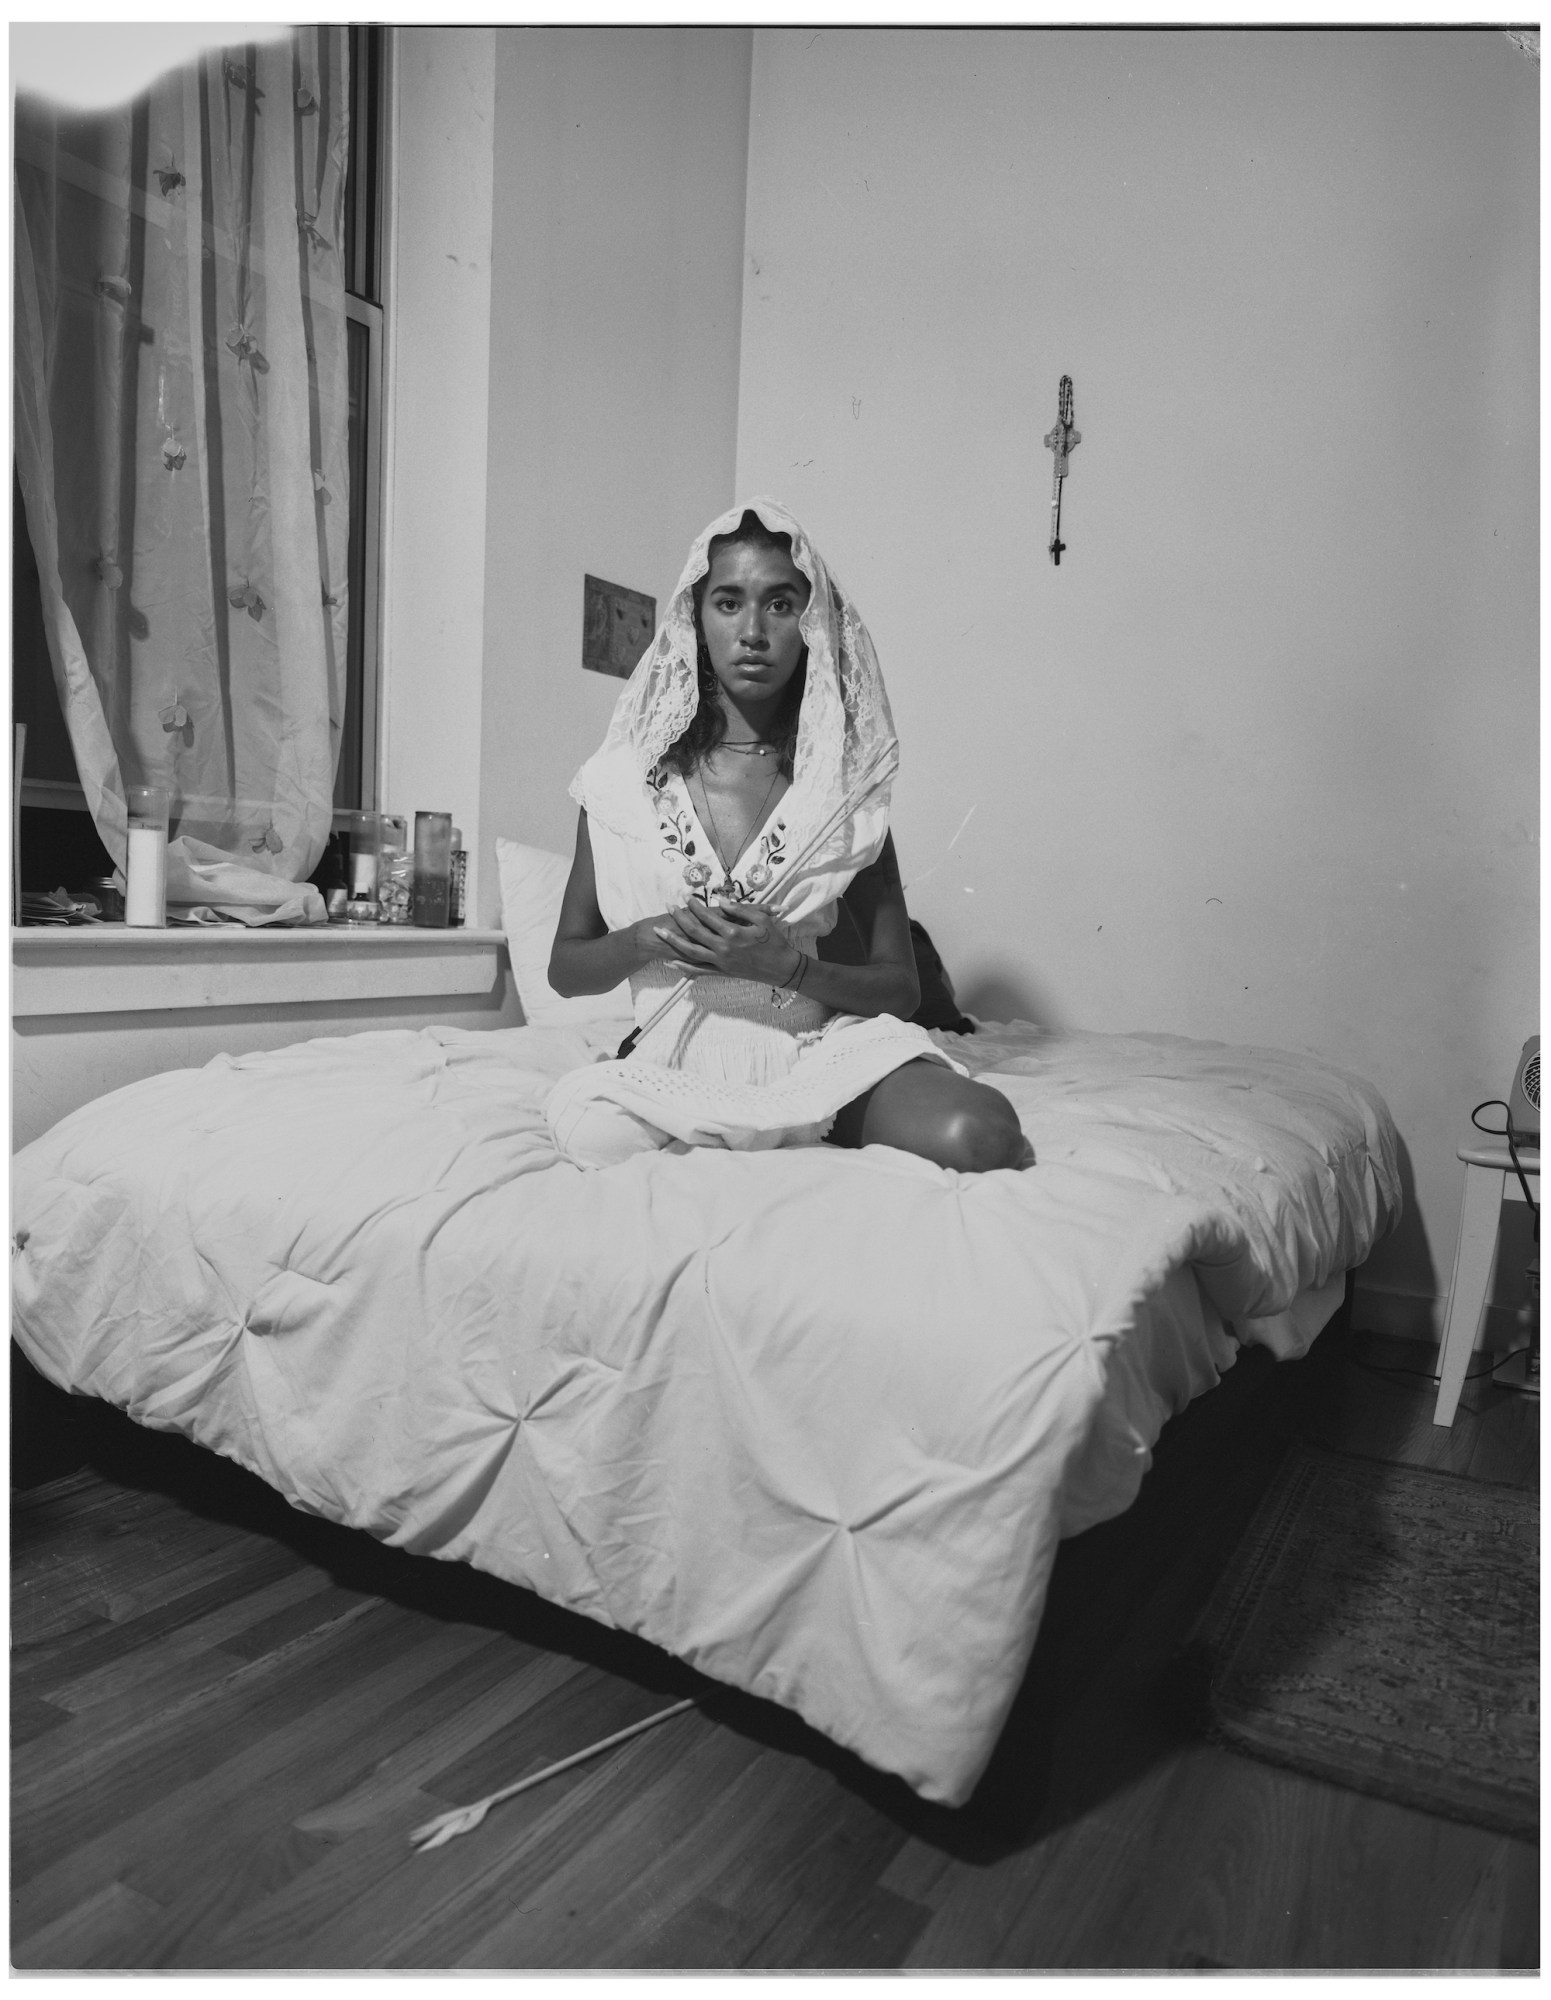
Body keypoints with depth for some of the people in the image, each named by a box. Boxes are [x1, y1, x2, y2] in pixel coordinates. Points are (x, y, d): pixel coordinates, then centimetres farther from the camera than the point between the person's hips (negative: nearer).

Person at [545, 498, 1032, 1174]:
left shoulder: (843, 783, 2)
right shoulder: (628, 776, 3)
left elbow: (900, 986, 4)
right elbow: (564, 968, 9)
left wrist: (787, 965, -14)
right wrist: (647, 939, -12)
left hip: (819, 1045, 0)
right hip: (678, 1059, 1)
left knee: (977, 1134, -29)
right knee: (589, 1127, -34)